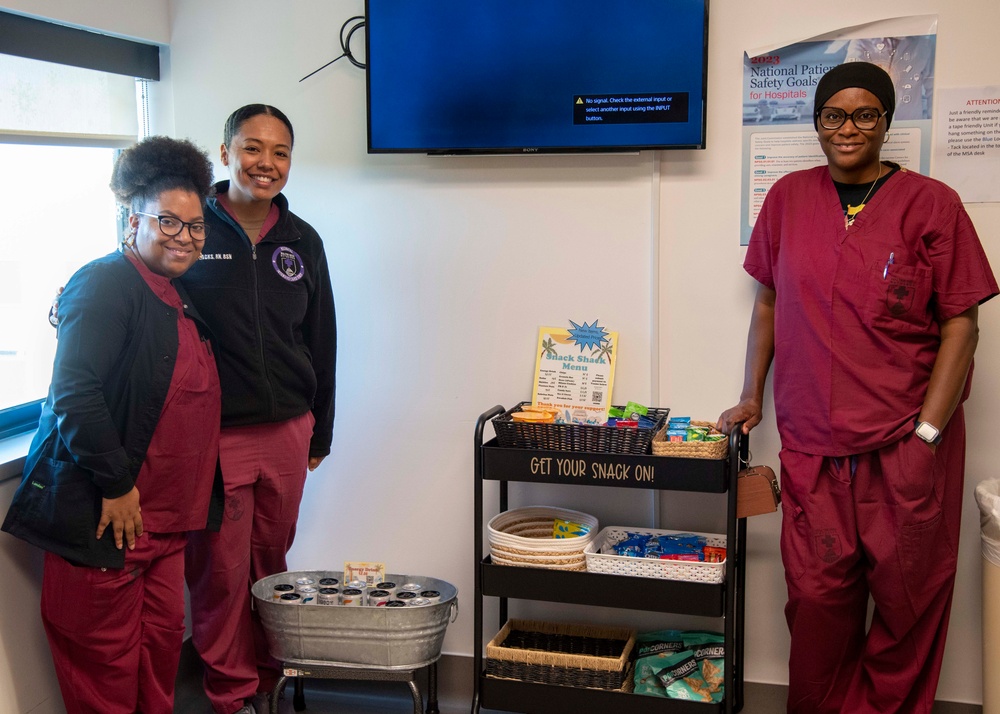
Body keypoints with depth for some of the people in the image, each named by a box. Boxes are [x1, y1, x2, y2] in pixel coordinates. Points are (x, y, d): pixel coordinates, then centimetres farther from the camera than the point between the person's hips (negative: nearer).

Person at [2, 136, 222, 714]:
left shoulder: (179, 298, 15)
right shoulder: (106, 283, -13)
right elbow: (74, 394, -23)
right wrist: (116, 486, -20)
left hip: (165, 517, 9)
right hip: (106, 515, -8)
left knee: (163, 641, 16)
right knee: (105, 659, 3)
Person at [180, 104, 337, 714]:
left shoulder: (302, 241, 7)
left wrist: (320, 433, 15)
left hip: (288, 431, 4)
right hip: (214, 432, -3)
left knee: (272, 561, 14)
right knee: (221, 571, 4)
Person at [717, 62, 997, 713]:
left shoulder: (930, 204, -3)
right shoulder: (788, 198, 6)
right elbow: (769, 301, 14)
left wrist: (927, 432, -10)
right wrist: (752, 396, 11)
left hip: (908, 443, -2)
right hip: (812, 443, 2)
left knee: (907, 600, 6)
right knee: (817, 598, 6)